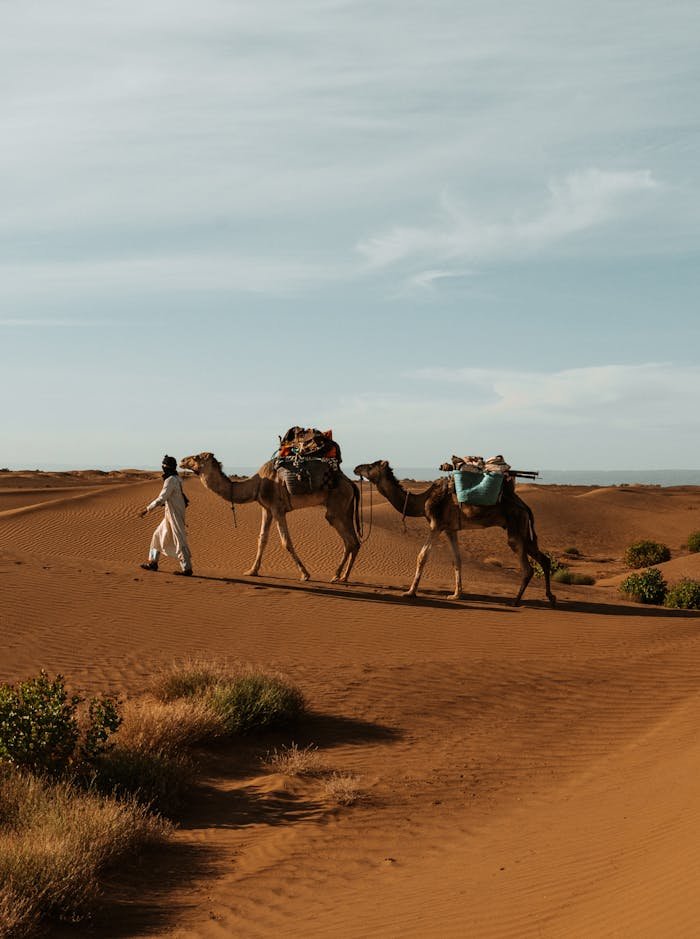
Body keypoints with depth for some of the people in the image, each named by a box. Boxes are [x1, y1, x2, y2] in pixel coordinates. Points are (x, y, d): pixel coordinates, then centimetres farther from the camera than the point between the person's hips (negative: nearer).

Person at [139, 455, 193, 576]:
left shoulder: (171, 481, -18)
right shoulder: (176, 479, 12)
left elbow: (161, 499, -22)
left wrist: (147, 509, -18)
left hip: (175, 515, -10)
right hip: (170, 515, 10)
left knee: (179, 541, -6)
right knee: (158, 535, 16)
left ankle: (187, 569, -4)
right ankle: (153, 563, 22)